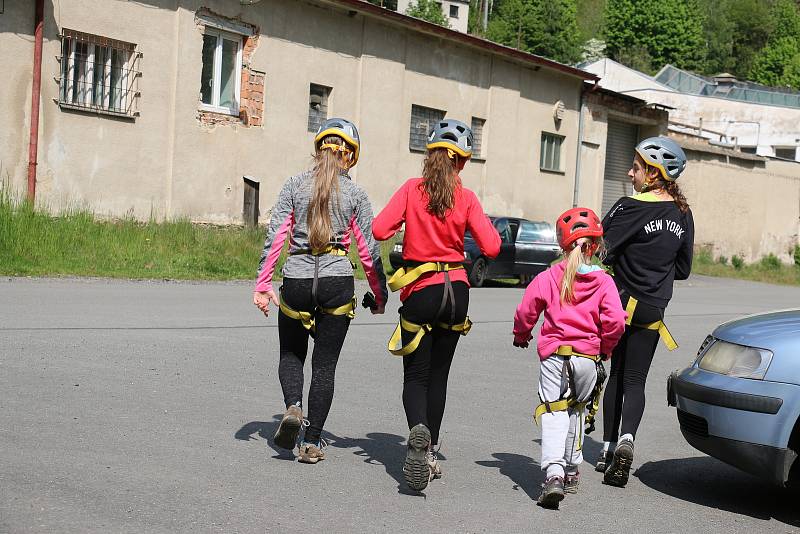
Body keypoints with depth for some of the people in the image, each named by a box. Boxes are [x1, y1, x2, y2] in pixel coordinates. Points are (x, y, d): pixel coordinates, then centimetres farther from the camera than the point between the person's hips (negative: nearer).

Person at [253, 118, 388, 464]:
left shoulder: (295, 185, 4)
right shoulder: (355, 194, 2)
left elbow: (275, 235, -3)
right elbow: (369, 250, 1)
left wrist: (262, 284, 0)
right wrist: (380, 295, 11)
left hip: (296, 280, 1)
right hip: (337, 282, 0)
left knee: (291, 354, 20)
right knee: (325, 365, 9)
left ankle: (293, 406, -8)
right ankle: (311, 443, 8)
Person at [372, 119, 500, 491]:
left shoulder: (412, 189, -5)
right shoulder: (466, 198, -2)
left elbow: (379, 229, -13)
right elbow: (491, 247, -8)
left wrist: (407, 222, 8)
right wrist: (484, 222, 12)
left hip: (421, 292, -2)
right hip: (456, 290, 2)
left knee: (415, 375, 3)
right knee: (438, 375, 15)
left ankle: (418, 431, -27)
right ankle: (429, 454, 19)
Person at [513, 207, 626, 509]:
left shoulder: (547, 278, -1)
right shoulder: (604, 281, -1)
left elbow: (526, 312, 4)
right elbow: (615, 321, -8)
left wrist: (521, 335, 25)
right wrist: (605, 347, 11)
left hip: (553, 355, -2)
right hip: (587, 356, 2)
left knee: (554, 414, -3)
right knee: (575, 410, 22)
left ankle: (553, 471, -24)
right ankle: (571, 471, 30)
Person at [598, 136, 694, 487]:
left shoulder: (631, 208, -13)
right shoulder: (682, 215, 5)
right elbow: (683, 269, 12)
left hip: (620, 303, -3)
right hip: (652, 311, 3)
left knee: (615, 375, 10)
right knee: (635, 380, 6)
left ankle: (608, 448, 14)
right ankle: (626, 439, -17)